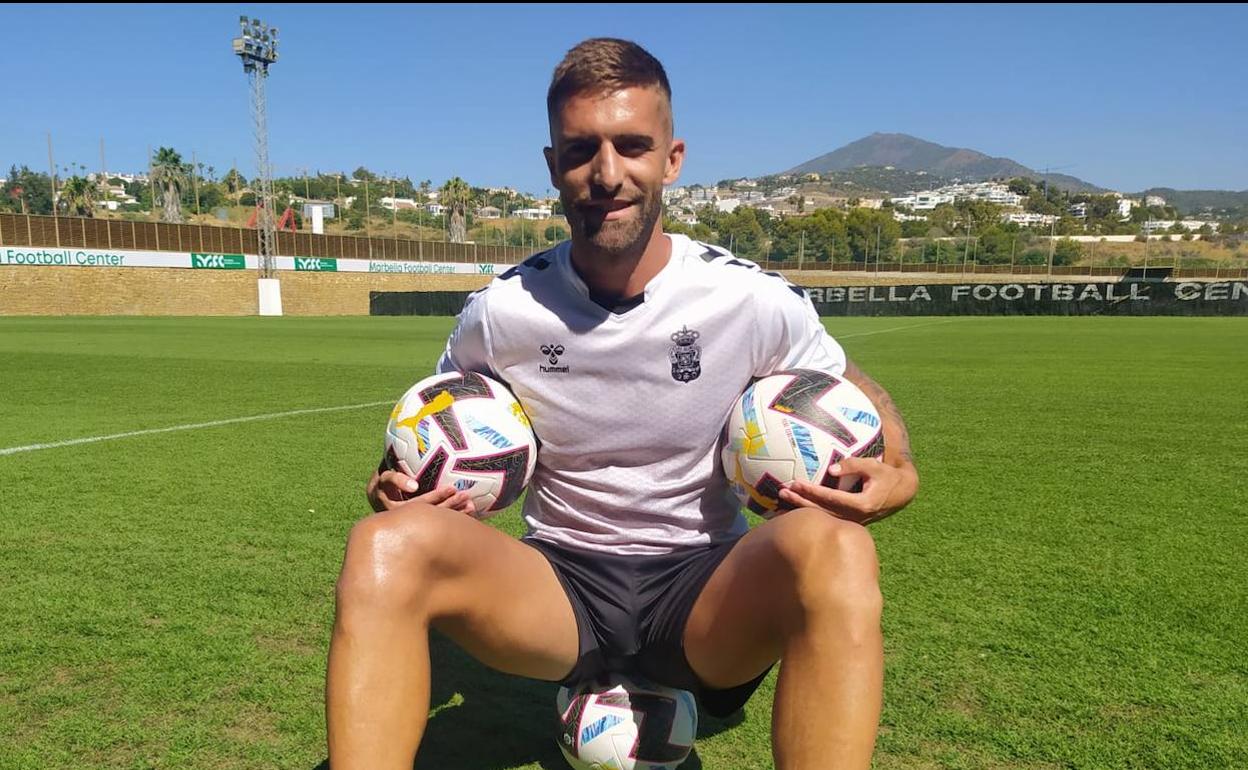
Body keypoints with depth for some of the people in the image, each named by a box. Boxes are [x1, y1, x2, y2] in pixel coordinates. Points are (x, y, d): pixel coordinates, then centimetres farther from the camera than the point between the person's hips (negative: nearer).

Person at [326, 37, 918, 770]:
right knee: (387, 545, -28)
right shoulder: (500, 311, -6)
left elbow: (862, 399, 7)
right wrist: (404, 480, -13)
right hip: (558, 583, 1)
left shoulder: (755, 299, -9)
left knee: (831, 546, -34)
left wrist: (896, 474, -16)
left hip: (704, 587, 0)